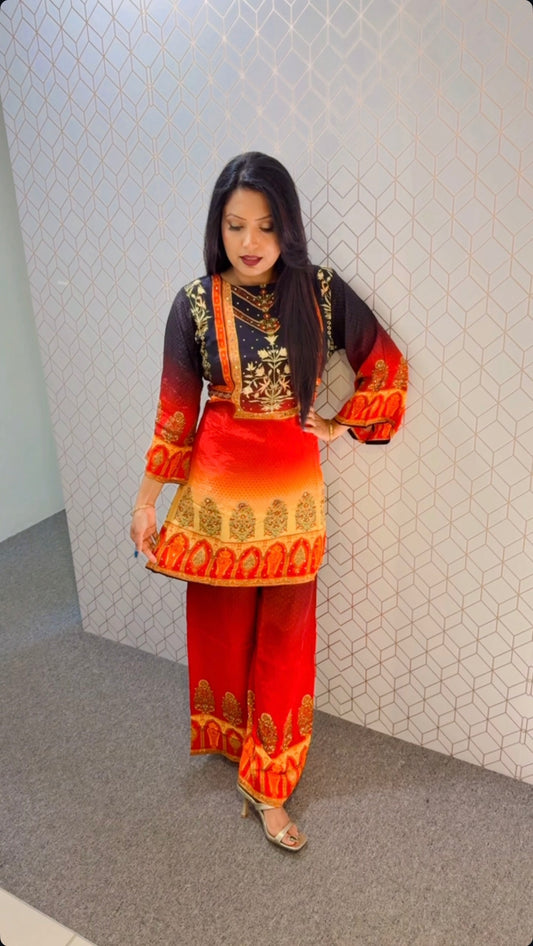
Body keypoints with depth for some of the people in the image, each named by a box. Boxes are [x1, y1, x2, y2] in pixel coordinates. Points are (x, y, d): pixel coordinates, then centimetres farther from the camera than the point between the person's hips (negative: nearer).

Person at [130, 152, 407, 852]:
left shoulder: (320, 291, -5)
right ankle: (239, 744, 42)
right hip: (219, 487, -1)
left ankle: (267, 785, 28)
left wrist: (343, 427, 3)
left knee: (284, 636, 9)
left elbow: (387, 367, 5)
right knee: (224, 626, 14)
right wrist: (147, 499, 0)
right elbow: (176, 407, -3)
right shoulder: (196, 303, -7)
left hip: (293, 491, 1)